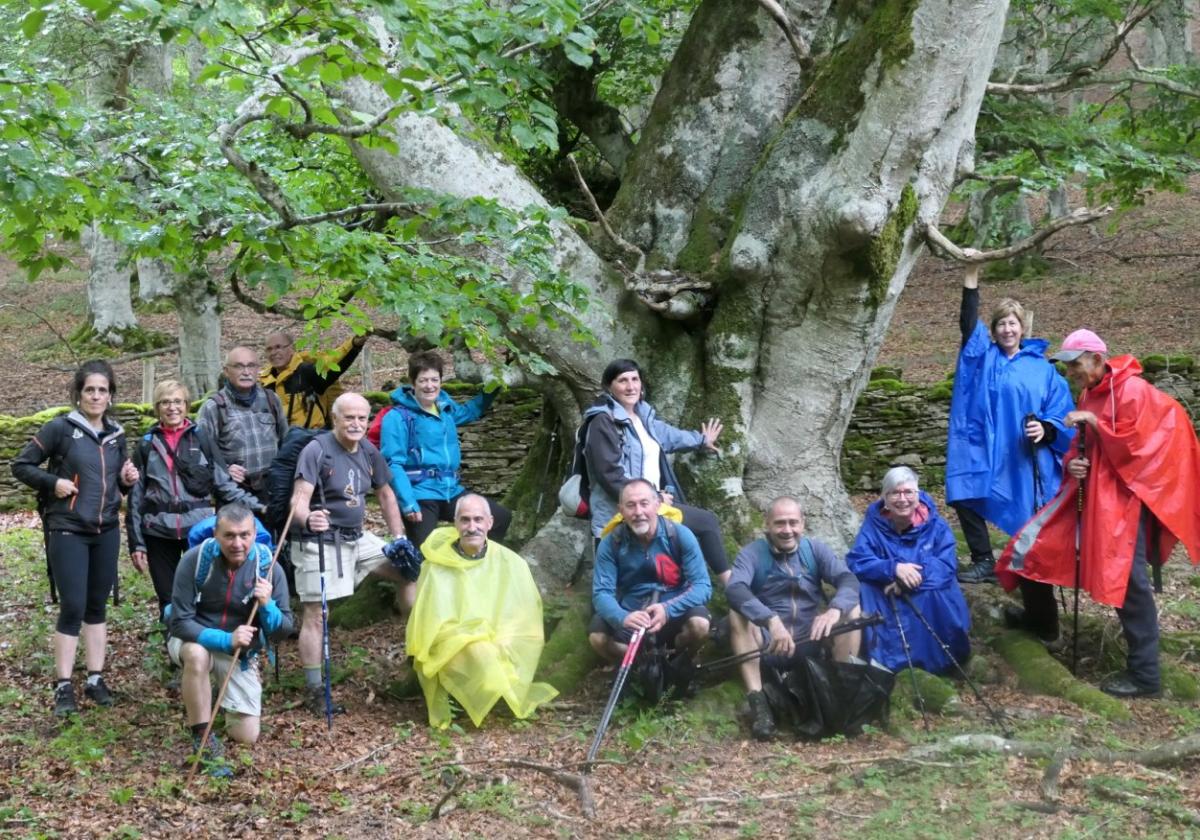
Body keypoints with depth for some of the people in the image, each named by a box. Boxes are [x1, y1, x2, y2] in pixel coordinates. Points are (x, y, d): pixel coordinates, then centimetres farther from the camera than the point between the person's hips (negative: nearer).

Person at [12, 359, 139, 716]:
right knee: (73, 607, -7)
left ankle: (95, 679, 18)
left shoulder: (116, 434, 8)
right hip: (68, 532, -5)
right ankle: (63, 686, 2)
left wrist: (127, 480, -3)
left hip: (106, 531, 5)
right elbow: (21, 465, -3)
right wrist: (53, 483, -16)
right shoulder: (60, 429, -8)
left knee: (97, 606, 10)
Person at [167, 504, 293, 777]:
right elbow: (180, 622, -22)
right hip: (194, 640, -2)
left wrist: (267, 605, -33)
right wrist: (226, 639, -35)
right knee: (198, 655, -39)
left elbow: (283, 630, -12)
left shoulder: (268, 567, -16)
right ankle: (203, 741, -22)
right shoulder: (195, 560, -23)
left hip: (241, 653, 2)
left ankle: (226, 697, 33)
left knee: (247, 737, -2)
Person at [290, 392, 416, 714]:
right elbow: (299, 499, -25)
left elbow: (386, 495, 18)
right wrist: (307, 519, -47)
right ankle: (314, 692, -1)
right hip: (321, 542, -7)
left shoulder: (369, 452, 6)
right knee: (314, 615, -7)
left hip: (358, 538, 8)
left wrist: (399, 539, 11)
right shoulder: (317, 450, -16)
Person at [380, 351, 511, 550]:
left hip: (451, 491, 8)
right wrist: (408, 503, -27)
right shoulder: (399, 417, -11)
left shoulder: (446, 407, 11)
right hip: (420, 496, -7)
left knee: (502, 516, 12)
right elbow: (393, 464, -17)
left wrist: (491, 389, 21)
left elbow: (469, 412, 35)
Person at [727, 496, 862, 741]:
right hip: (768, 645, -2)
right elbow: (734, 590, -25)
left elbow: (848, 580, -12)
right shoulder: (751, 554, -5)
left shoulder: (815, 550, 4)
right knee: (738, 614, -28)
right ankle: (757, 701, -34)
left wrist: (834, 610, -35)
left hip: (812, 643, 2)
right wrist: (772, 620, -42)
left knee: (852, 609, -18)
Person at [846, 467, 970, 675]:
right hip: (886, 599, 0)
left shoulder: (934, 524, -8)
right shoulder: (874, 524, -9)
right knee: (864, 587, -28)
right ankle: (880, 658, -16)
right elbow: (856, 561, -21)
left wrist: (911, 577, -33)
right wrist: (894, 568, -37)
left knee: (943, 589, -30)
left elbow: (948, 563, -18)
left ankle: (944, 656, -5)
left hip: (930, 598, 0)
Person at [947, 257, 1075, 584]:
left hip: (1025, 458, -1)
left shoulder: (1043, 369, 6)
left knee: (1027, 516, 1)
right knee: (965, 498, -6)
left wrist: (1046, 429, -17)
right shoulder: (984, 355, 8)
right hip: (983, 451, 1)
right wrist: (972, 274, -15)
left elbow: (1061, 412, 6)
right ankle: (984, 562, 9)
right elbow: (968, 320, -5)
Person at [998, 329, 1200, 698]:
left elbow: (1136, 445, -20)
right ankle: (1041, 619, 35)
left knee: (1128, 580, -12)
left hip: (1123, 496, -9)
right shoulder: (1090, 394, 13)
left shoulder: (1133, 391, -14)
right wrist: (1072, 461, -3)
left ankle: (1144, 674, -9)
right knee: (1038, 542, 13)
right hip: (1090, 491, 9)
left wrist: (1094, 422, -17)